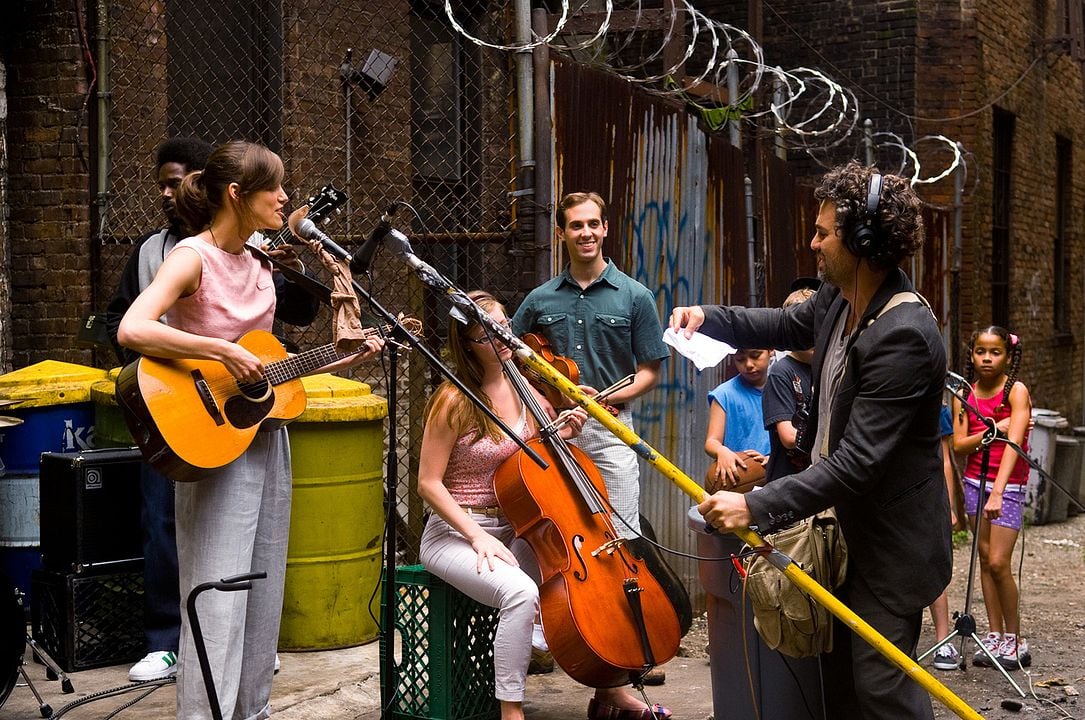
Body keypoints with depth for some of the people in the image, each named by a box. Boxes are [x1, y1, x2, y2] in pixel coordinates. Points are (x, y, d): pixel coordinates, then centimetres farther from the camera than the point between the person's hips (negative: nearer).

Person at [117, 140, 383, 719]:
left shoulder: (259, 265, 11)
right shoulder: (193, 257, -13)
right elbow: (132, 330, -29)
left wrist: (346, 360, 11)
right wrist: (222, 351, -28)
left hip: (266, 437, 8)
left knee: (263, 598, 12)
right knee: (218, 603, -6)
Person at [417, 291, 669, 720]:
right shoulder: (454, 400, -15)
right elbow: (429, 483, -13)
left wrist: (562, 434, -2)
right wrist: (478, 537, -20)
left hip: (509, 529, 7)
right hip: (456, 535, -7)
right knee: (520, 592, -34)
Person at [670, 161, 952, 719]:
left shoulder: (903, 336, -28)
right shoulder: (838, 299, 0)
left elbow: (856, 463, -31)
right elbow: (786, 325, 24)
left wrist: (757, 507, -32)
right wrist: (708, 317, 8)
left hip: (889, 542, -9)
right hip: (846, 526, 9)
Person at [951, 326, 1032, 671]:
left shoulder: (1016, 391, -12)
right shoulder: (964, 395, 2)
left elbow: (1013, 443, -23)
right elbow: (959, 445, -3)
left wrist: (997, 491, -33)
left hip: (1009, 484, -5)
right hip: (975, 480, 5)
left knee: (999, 562, -10)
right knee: (984, 558, 6)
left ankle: (1015, 639, 4)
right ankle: (995, 635, 13)